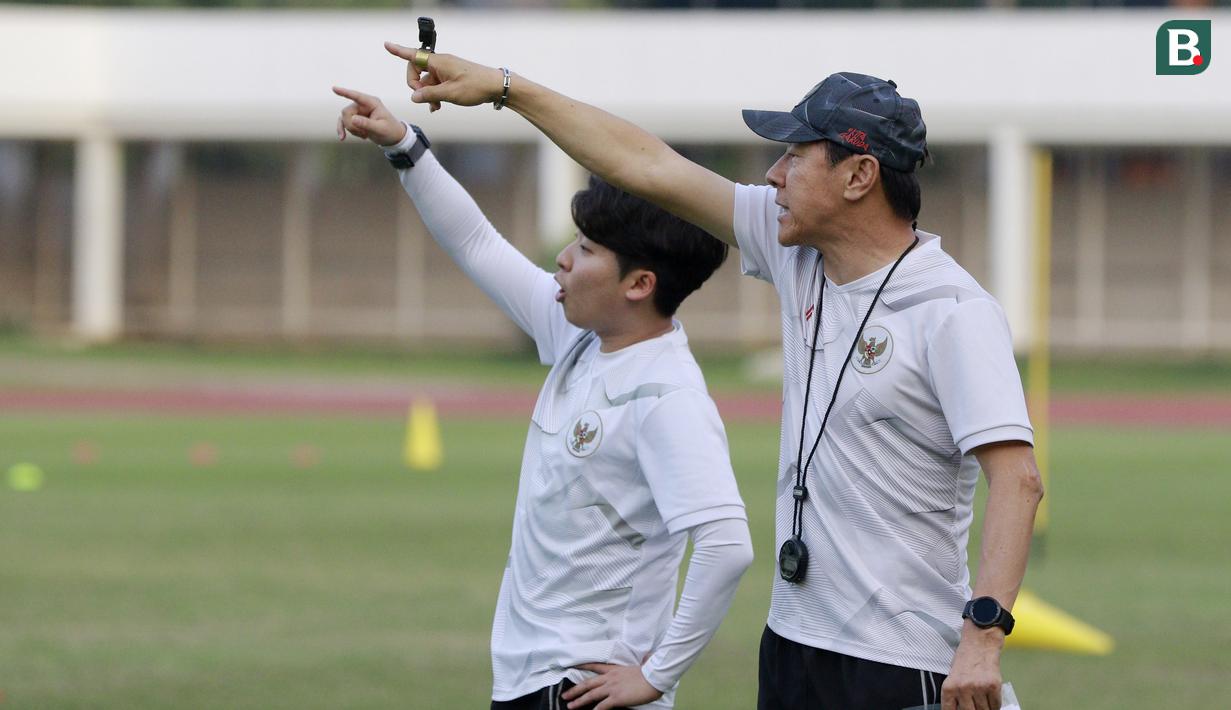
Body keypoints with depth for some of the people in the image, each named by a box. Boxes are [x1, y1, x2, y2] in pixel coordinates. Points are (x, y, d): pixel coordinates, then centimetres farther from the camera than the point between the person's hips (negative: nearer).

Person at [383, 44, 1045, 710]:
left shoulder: (953, 311, -15)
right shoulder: (797, 253, 8)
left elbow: (1016, 476, -24)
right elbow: (648, 167, 13)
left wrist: (983, 634, -35)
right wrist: (502, 86, 15)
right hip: (792, 639, 8)